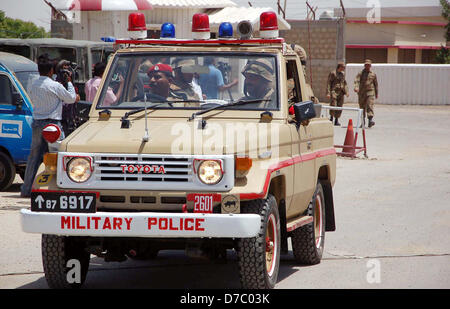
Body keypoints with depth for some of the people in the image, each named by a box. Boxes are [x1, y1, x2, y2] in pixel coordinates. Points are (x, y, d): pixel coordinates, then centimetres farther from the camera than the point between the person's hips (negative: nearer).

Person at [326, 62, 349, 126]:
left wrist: (346, 91, 10)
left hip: (341, 92, 6)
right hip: (334, 91, -5)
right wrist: (328, 93, -12)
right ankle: (331, 116, 6)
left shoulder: (343, 74, 15)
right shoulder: (333, 73, -3)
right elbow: (329, 83, -5)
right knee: (333, 105, -15)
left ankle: (336, 120, 9)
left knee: (340, 106, 3)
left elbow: (345, 83, 22)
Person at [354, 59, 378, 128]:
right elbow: (357, 80, -12)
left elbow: (376, 84, 18)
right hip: (361, 92, 1)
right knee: (362, 107, 8)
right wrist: (356, 87, -31)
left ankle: (370, 120, -25)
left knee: (370, 106, -16)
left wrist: (376, 93, 20)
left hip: (370, 92, -1)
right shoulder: (360, 74, 4)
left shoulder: (373, 74, 10)